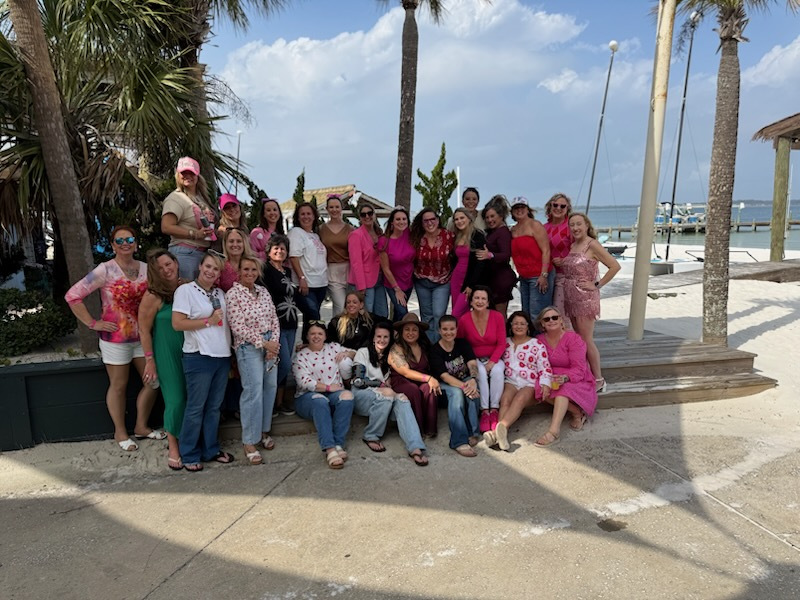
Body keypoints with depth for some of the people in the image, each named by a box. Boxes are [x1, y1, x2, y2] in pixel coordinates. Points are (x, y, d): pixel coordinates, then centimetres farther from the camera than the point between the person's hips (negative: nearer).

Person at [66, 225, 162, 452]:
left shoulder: (146, 268, 2)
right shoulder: (105, 270, -12)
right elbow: (72, 295, -13)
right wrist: (93, 323, -13)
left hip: (142, 336, 5)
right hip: (115, 338, -5)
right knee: (118, 386, 8)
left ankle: (141, 426, 27)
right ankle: (120, 432, 26)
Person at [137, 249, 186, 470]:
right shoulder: (153, 296, -12)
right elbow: (144, 331, -8)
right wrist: (150, 361, -8)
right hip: (167, 354, -4)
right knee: (175, 400, 0)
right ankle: (173, 448, 21)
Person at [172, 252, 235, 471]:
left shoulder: (220, 293, 13)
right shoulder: (185, 290, -5)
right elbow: (177, 323, -13)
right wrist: (208, 321, -12)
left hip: (222, 356, 6)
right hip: (199, 357, -6)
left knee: (214, 406, 13)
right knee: (195, 408, 2)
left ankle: (211, 450, 24)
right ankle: (190, 455, 15)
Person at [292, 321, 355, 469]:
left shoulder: (333, 347, 16)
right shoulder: (300, 356, 6)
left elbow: (355, 354, 25)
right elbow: (304, 382, -7)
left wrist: (347, 354, 1)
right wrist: (328, 387, -14)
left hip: (333, 393, 3)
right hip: (308, 396, -2)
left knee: (347, 396, -32)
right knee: (320, 401, -38)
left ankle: (338, 444, -34)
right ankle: (329, 449, -47)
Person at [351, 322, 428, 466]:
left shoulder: (389, 356, 21)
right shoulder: (363, 352, 5)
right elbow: (358, 381, -7)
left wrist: (390, 387, -7)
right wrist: (381, 384, -12)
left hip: (383, 397, 4)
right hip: (362, 396, -4)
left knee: (402, 399, -31)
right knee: (387, 395, -36)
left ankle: (415, 448, -47)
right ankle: (371, 436, -20)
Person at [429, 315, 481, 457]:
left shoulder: (463, 343, 0)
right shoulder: (435, 350, -11)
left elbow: (472, 364, -14)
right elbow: (444, 376, -21)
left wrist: (473, 379, -37)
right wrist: (463, 386, -37)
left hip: (465, 379, 3)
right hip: (445, 385, -3)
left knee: (473, 390, -32)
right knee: (456, 392, -36)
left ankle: (472, 432, -23)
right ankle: (459, 441, -39)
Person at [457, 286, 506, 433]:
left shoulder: (497, 317, -6)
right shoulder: (464, 320, -7)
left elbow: (501, 344, -4)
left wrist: (492, 362, -17)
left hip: (494, 359, 1)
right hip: (475, 359, 0)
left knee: (497, 371, -32)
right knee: (481, 372, -32)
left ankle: (494, 409, -24)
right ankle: (484, 411, -26)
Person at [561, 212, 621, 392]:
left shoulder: (592, 245, -11)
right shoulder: (572, 246, 11)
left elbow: (615, 266, -16)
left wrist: (597, 285, -14)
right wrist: (558, 263, 6)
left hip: (586, 298, -8)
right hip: (571, 298, 8)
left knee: (586, 340, -4)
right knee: (579, 339, 12)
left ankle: (599, 380, 6)